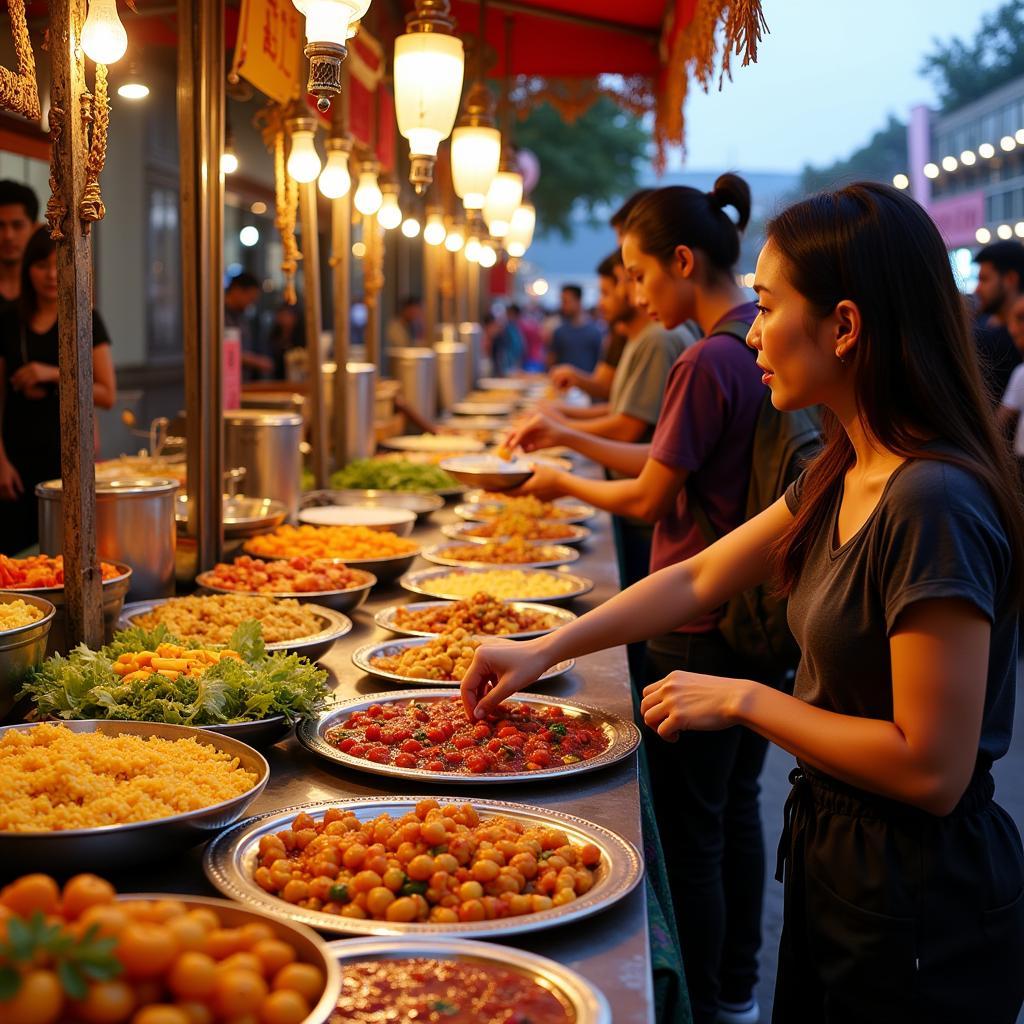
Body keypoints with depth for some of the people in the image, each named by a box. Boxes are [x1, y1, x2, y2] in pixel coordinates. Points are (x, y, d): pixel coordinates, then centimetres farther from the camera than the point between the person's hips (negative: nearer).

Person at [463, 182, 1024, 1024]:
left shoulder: (933, 505, -27)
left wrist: (743, 700, -18)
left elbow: (931, 769, -27)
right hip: (834, 854, 8)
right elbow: (698, 579, 11)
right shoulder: (842, 479, 2)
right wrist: (545, 650, 7)